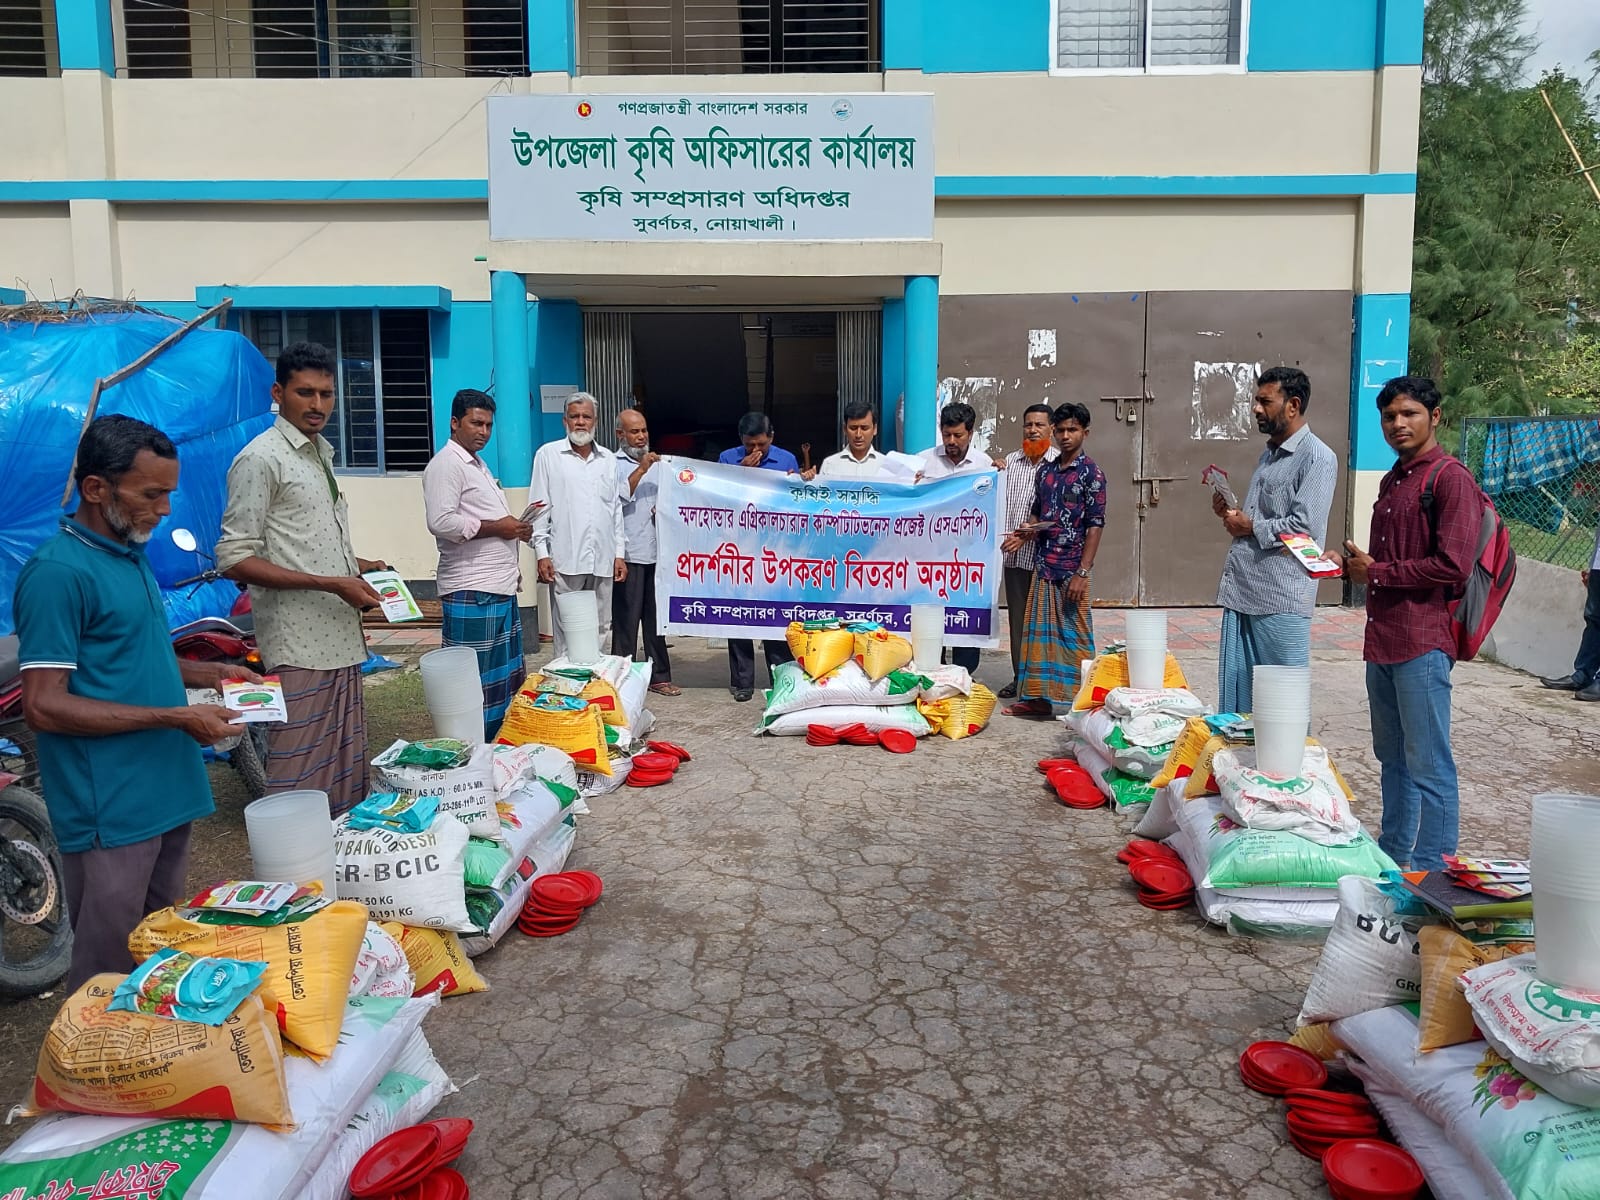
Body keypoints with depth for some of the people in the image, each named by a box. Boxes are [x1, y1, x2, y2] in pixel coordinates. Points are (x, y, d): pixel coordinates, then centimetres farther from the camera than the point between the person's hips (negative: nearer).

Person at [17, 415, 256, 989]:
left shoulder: (132, 556, 12)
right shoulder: (58, 572, -16)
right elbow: (44, 706, -20)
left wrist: (211, 672, 10)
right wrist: (175, 717, -20)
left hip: (166, 792, 9)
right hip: (111, 812, -9)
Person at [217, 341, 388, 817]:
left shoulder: (322, 452, 18)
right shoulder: (261, 459, -9)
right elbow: (234, 559, -15)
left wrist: (358, 565, 12)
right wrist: (332, 583, -19)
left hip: (339, 641, 9)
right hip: (300, 648, -9)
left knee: (347, 772, 13)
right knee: (301, 781, -5)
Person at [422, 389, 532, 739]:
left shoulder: (478, 464, 22)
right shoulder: (446, 463, -9)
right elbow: (441, 522, -22)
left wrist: (516, 528, 16)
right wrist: (496, 527, -16)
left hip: (501, 588, 10)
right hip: (471, 593, -10)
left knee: (509, 681, 14)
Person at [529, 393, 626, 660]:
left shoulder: (608, 459, 14)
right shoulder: (548, 454, 4)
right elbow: (539, 507, 1)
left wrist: (619, 554, 10)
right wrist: (542, 554, -6)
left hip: (602, 560, 4)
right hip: (565, 559, -4)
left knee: (601, 630, 7)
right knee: (566, 630, -2)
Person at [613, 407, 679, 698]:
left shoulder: (657, 463, 18)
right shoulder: (612, 464, -1)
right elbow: (617, 498, -15)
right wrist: (640, 470, -20)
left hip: (656, 552, 6)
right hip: (628, 554, -6)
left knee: (657, 618, 10)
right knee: (626, 620, -3)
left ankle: (659, 676, 17)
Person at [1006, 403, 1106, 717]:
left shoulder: (1091, 473, -6)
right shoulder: (1045, 470, 12)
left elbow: (1095, 525, -10)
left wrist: (1082, 573, -16)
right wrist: (1030, 529, -3)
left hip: (1072, 567, -6)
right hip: (1043, 564, 6)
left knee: (1075, 634, -1)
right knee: (1039, 630, 8)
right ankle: (1038, 697, 15)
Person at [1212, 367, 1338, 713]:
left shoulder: (1317, 457, -9)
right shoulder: (1268, 454, 19)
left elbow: (1305, 526, -19)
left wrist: (1250, 527, -8)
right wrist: (1230, 513, 9)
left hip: (1282, 598, -8)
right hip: (1241, 592, 9)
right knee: (1235, 694, 12)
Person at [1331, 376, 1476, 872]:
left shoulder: (1450, 478, -9)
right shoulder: (1392, 481, 18)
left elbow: (1452, 565, -19)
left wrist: (1375, 572, -11)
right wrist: (1350, 563, 7)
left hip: (1422, 642, -9)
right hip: (1382, 639, 9)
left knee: (1429, 765, -3)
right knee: (1392, 757, 17)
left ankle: (1435, 873, 5)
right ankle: (1393, 856, 29)